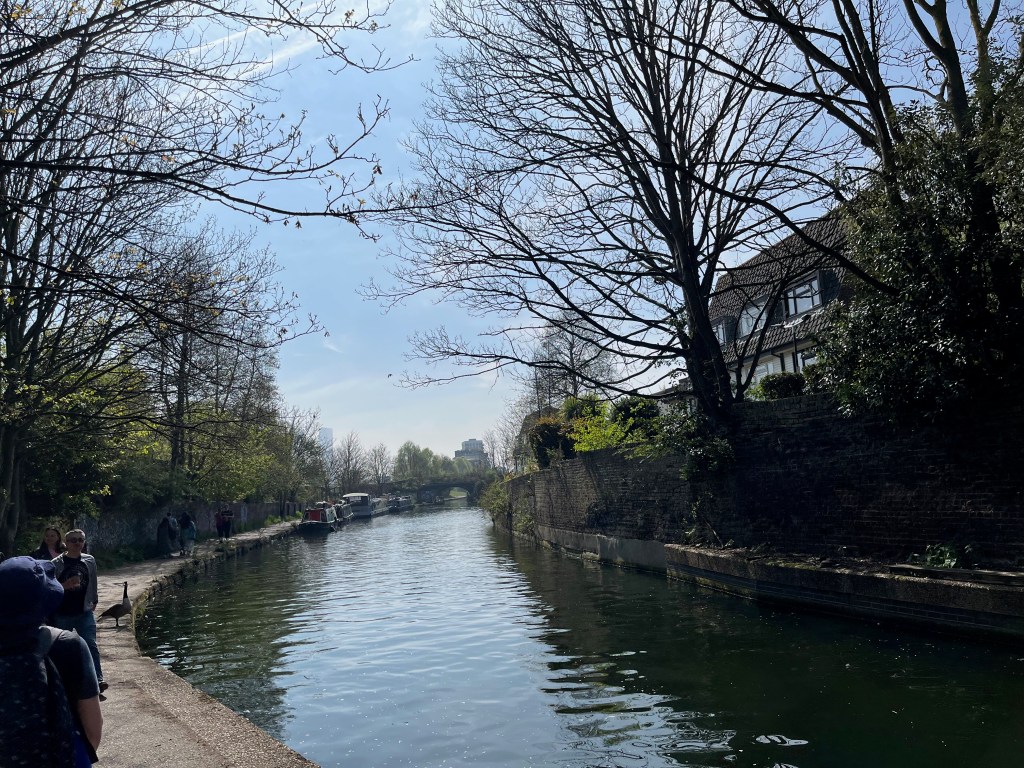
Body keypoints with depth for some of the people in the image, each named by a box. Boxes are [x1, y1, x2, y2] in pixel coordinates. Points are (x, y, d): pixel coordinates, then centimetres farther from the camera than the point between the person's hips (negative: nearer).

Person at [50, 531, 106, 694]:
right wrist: (66, 585, -23)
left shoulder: (90, 561, 4)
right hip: (62, 614, -1)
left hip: (85, 612, 1)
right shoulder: (57, 563, -5)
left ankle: (97, 679, -14)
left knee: (91, 645, -10)